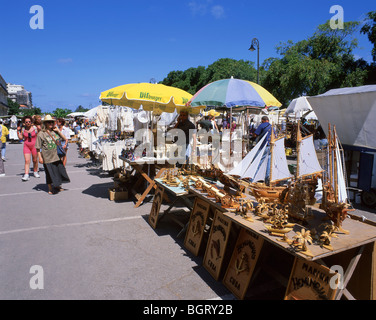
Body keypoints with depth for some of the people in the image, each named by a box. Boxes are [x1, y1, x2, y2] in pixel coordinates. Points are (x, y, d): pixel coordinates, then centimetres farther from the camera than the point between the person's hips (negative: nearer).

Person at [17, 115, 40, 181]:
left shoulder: (35, 128, -4)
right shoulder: (23, 129, 1)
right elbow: (20, 138, 6)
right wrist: (18, 131, -3)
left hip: (34, 146, -1)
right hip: (26, 146, 1)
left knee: (35, 160, 11)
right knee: (27, 161, -8)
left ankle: (35, 172, 30)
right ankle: (26, 175, -11)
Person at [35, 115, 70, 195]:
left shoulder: (55, 132, 7)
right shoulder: (41, 134, -6)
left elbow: (65, 139, 4)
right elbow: (38, 147, -5)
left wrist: (58, 130, -4)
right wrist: (40, 157, -10)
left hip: (56, 156, 5)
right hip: (47, 158, -4)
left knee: (59, 171, 12)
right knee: (50, 173, 3)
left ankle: (58, 186, 33)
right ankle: (50, 189, 19)